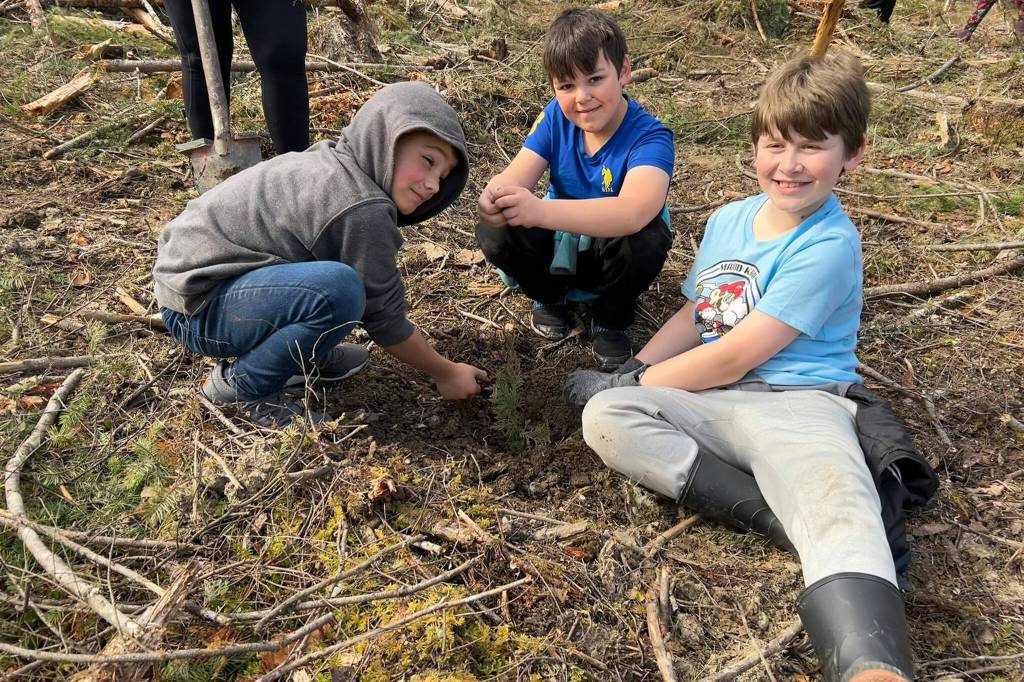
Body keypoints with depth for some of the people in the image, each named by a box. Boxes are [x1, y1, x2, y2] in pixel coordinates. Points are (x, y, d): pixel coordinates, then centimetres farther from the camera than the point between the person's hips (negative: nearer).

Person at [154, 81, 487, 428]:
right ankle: (241, 385, -10)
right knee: (339, 288, -32)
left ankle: (300, 355, 11)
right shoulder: (362, 209, -22)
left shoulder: (329, 162, 6)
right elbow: (385, 319, -13)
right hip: (198, 308, -10)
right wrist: (447, 373, 1)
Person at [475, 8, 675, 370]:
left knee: (645, 240, -37)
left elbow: (634, 212, -46)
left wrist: (540, 210, -60)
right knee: (495, 232, -25)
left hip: (615, 253, -3)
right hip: (561, 246, 3)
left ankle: (612, 321, -5)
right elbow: (516, 175, -22)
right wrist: (495, 198, -50)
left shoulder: (650, 137, -27)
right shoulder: (556, 117, -13)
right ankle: (549, 297, 7)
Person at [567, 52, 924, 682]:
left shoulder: (829, 246, -9)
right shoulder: (729, 220, 15)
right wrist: (633, 371, 6)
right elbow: (697, 314, 23)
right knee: (605, 416, -19)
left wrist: (632, 384, -4)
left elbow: (735, 355, -13)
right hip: (716, 404, 7)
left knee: (839, 516, -36)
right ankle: (777, 514, -25)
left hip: (797, 403, -6)